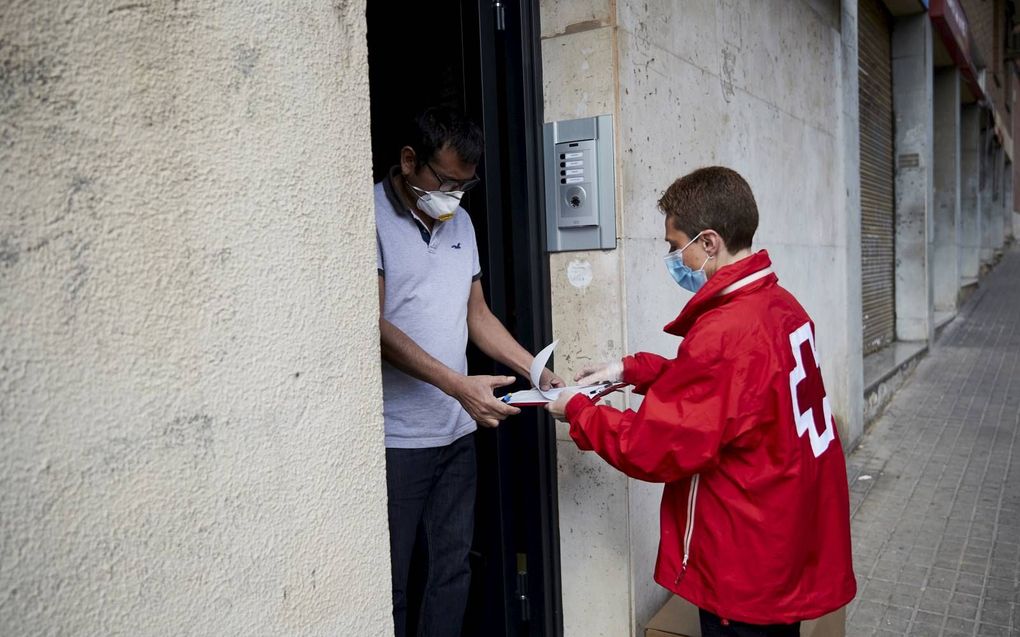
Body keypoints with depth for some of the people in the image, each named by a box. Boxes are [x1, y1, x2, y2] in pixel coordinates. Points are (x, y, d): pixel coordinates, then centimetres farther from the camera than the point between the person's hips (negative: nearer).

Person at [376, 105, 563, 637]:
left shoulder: (460, 222, 13)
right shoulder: (373, 217, -10)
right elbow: (376, 326, -16)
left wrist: (539, 373, 4)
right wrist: (460, 386, -22)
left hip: (457, 432, 7)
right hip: (397, 438, -6)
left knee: (452, 569, 15)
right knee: (391, 582, 5)